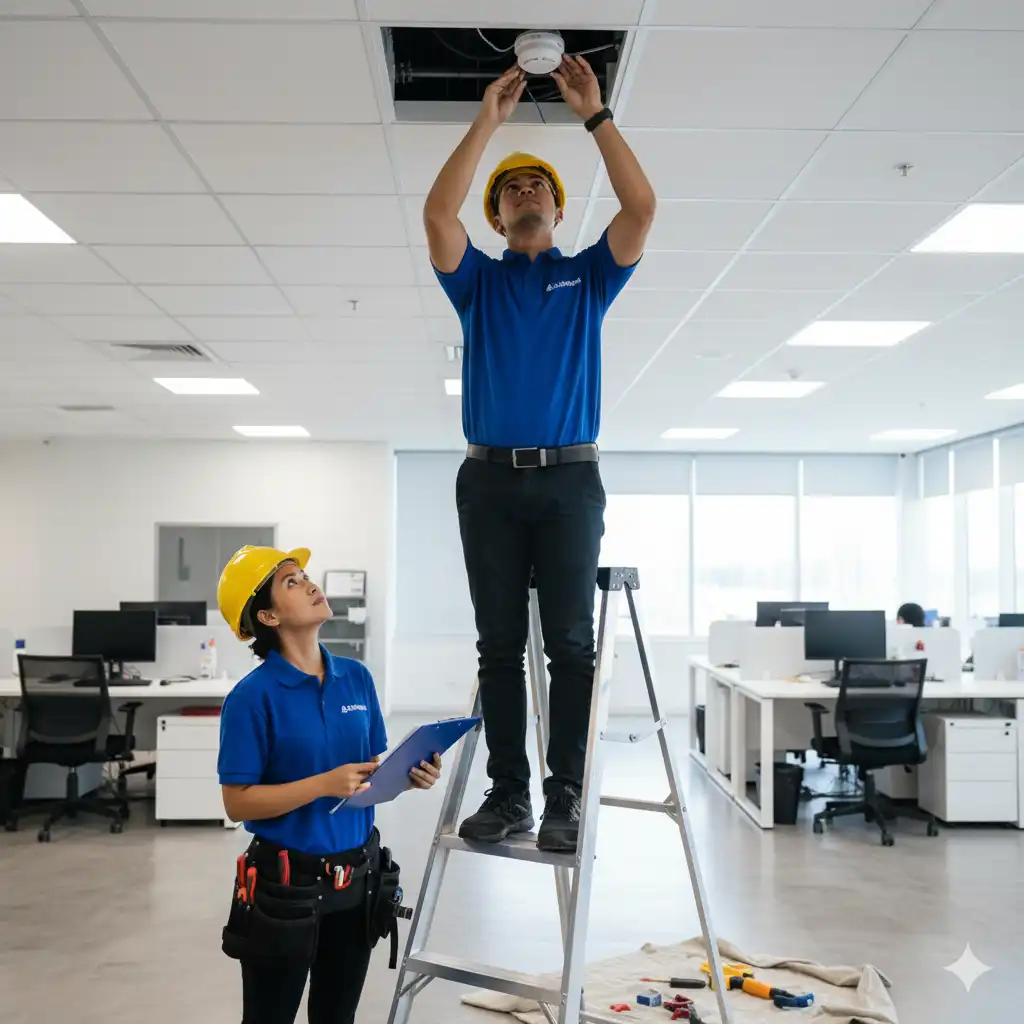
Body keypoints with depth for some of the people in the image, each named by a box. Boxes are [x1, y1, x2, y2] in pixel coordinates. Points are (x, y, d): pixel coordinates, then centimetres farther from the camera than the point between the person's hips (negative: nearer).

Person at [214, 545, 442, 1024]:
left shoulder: (357, 677, 1)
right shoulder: (253, 696, -15)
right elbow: (238, 802, -15)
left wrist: (410, 775, -11)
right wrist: (325, 784, -25)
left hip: (357, 879, 5)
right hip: (286, 885, -5)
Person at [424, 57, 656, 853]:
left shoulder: (588, 275, 15)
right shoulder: (479, 280, 15)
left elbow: (642, 207, -1)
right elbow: (438, 213, -3)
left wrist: (595, 115, 0)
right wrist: (488, 120, -1)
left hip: (570, 479, -1)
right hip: (490, 480, 1)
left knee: (571, 643, -3)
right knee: (500, 645, 2)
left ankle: (566, 796, 3)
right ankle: (508, 793, 9)